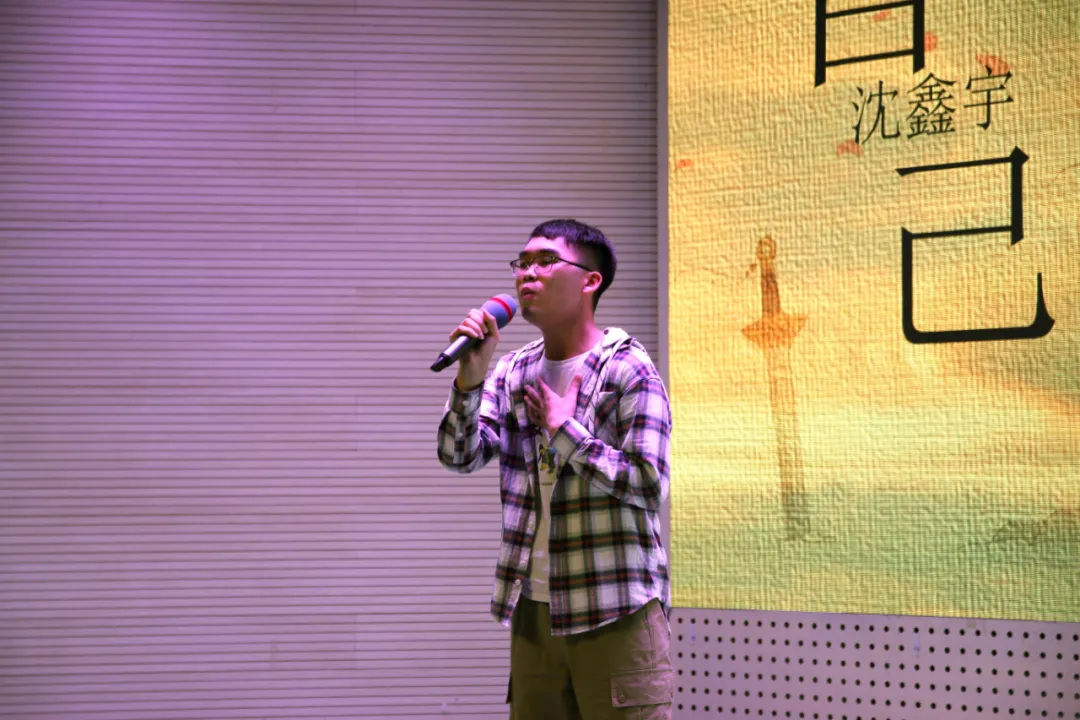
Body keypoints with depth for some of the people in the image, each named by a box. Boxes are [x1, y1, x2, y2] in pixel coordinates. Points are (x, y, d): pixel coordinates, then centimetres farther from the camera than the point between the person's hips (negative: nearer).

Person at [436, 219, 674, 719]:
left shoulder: (629, 371, -7)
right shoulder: (512, 373, 12)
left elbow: (647, 485, -15)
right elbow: (459, 456, 1)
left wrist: (564, 432, -11)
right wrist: (471, 377, -13)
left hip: (615, 612, -6)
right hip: (532, 608, 6)